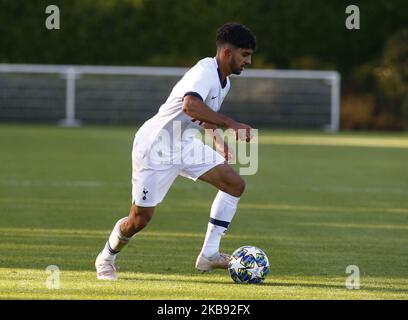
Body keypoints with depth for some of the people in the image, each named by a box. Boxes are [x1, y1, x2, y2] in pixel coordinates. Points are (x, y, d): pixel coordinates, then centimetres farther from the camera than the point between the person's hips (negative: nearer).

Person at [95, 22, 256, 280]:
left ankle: (209, 254, -2)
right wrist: (231, 124, -46)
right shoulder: (205, 72, -26)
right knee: (141, 218, -2)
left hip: (185, 143, 9)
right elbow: (190, 106, -48)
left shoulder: (223, 81, 5)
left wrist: (220, 142, 13)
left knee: (235, 184, -4)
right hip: (155, 147, -9)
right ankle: (107, 257, 27)